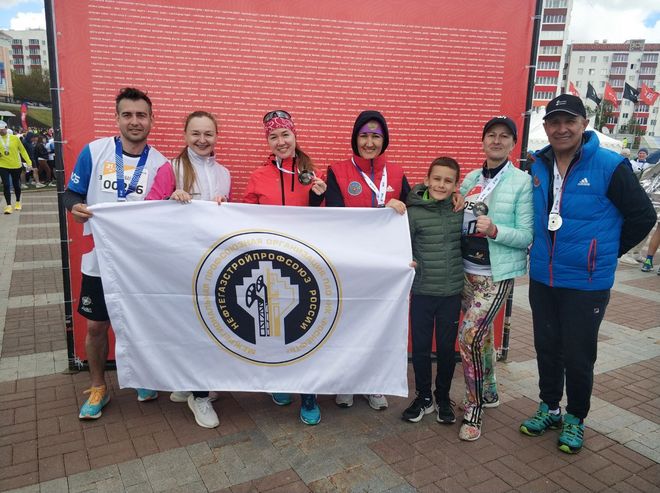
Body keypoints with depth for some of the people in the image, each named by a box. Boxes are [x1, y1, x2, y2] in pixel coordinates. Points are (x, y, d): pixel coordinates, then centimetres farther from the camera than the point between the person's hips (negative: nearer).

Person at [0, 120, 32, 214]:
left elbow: (23, 150, 1)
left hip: (16, 166, 0)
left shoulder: (14, 138, -5)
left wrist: (29, 162, -3)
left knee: (16, 185, 13)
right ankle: (9, 205, -1)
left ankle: (18, 202, 32)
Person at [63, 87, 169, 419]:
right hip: (100, 258, 0)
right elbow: (71, 194, 1)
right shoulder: (93, 151, -5)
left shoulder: (160, 163, -2)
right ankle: (98, 387, 31)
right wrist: (77, 208, -22)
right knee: (96, 326, 10)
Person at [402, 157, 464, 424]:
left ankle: (443, 398, 32)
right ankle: (423, 397, 29)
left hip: (452, 292, 2)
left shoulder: (461, 211, 1)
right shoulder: (414, 212, -8)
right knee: (421, 346, 9)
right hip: (422, 292, -2)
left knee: (447, 347, 12)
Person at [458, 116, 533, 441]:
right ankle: (489, 393, 38)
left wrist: (495, 230, -25)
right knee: (481, 333, 17)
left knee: (469, 336, -12)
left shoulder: (522, 182, -8)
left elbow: (527, 236, -11)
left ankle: (474, 409, 6)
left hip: (497, 274, -5)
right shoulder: (471, 179, 7)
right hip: (467, 269, 6)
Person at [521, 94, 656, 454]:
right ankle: (549, 408, 35)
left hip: (586, 283, -4)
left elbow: (643, 216, -5)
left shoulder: (610, 166, -12)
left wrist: (606, 251, -1)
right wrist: (542, 248, 11)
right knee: (546, 348, 16)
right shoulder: (538, 166, 2)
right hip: (541, 278, 5)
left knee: (578, 355, 7)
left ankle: (575, 418, 29)